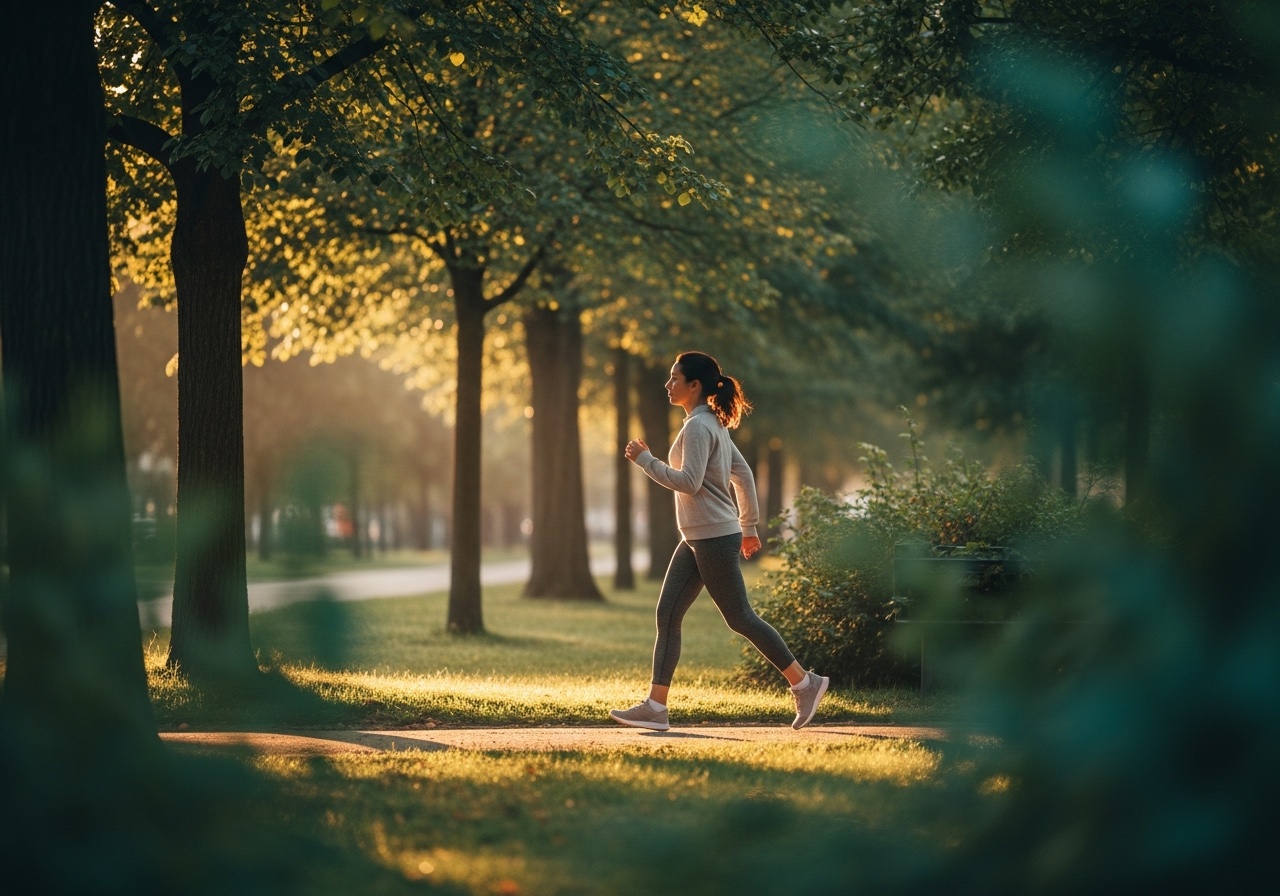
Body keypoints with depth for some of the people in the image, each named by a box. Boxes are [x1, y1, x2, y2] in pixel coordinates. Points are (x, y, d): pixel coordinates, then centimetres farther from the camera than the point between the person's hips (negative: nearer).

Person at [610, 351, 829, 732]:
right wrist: (749, 525, 23)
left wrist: (645, 460, -17)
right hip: (696, 539, 10)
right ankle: (655, 707, 2)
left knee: (740, 618, -2)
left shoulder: (699, 427, -16)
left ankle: (805, 683, 9)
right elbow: (743, 473, 19)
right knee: (667, 615, 4)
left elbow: (688, 482, -24)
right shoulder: (713, 424, 15)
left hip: (715, 538, -10)